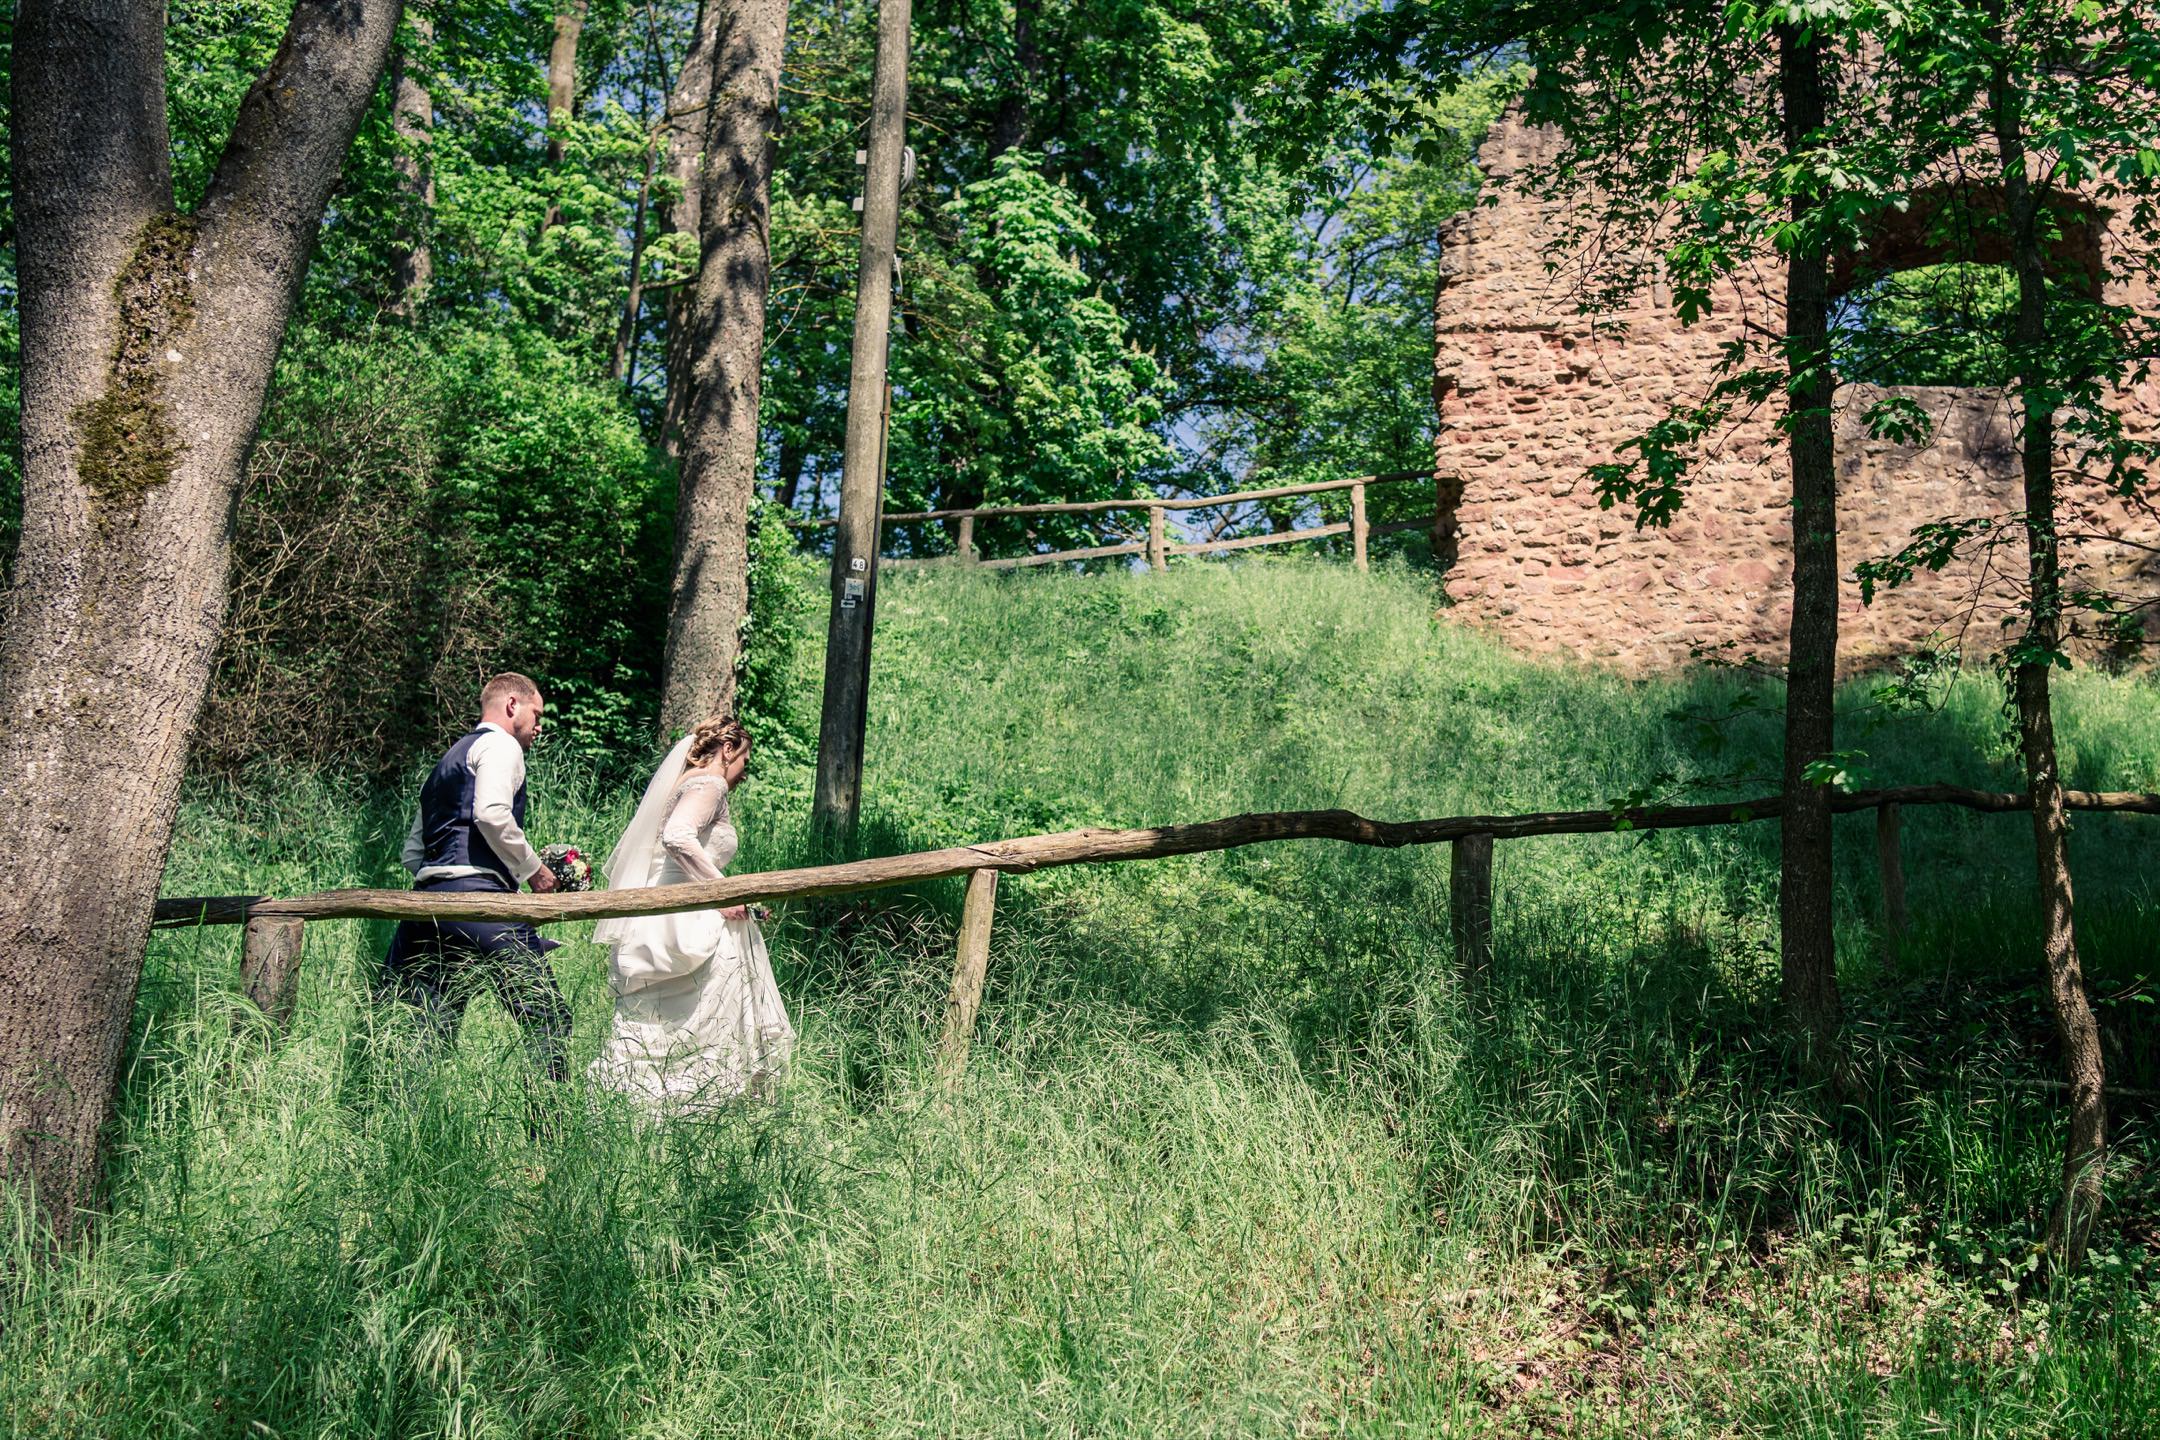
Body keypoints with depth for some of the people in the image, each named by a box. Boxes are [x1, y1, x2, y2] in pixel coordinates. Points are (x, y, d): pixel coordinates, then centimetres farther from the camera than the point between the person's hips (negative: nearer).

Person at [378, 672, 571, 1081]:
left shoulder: (449, 759, 31)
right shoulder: (500, 745, 4)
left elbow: (413, 852, 28)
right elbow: (492, 814, -15)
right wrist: (534, 869, -3)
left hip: (428, 895, 9)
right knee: (546, 1015, -9)